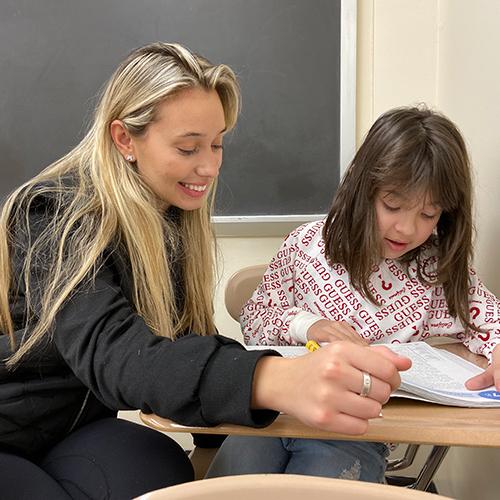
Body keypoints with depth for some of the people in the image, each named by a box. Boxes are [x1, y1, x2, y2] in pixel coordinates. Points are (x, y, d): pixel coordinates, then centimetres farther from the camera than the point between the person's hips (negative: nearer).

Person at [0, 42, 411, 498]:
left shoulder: (174, 221, 1)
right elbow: (111, 353, -38)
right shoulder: (58, 217, -22)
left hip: (77, 426, 5)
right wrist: (278, 381, -54)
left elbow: (182, 341, -4)